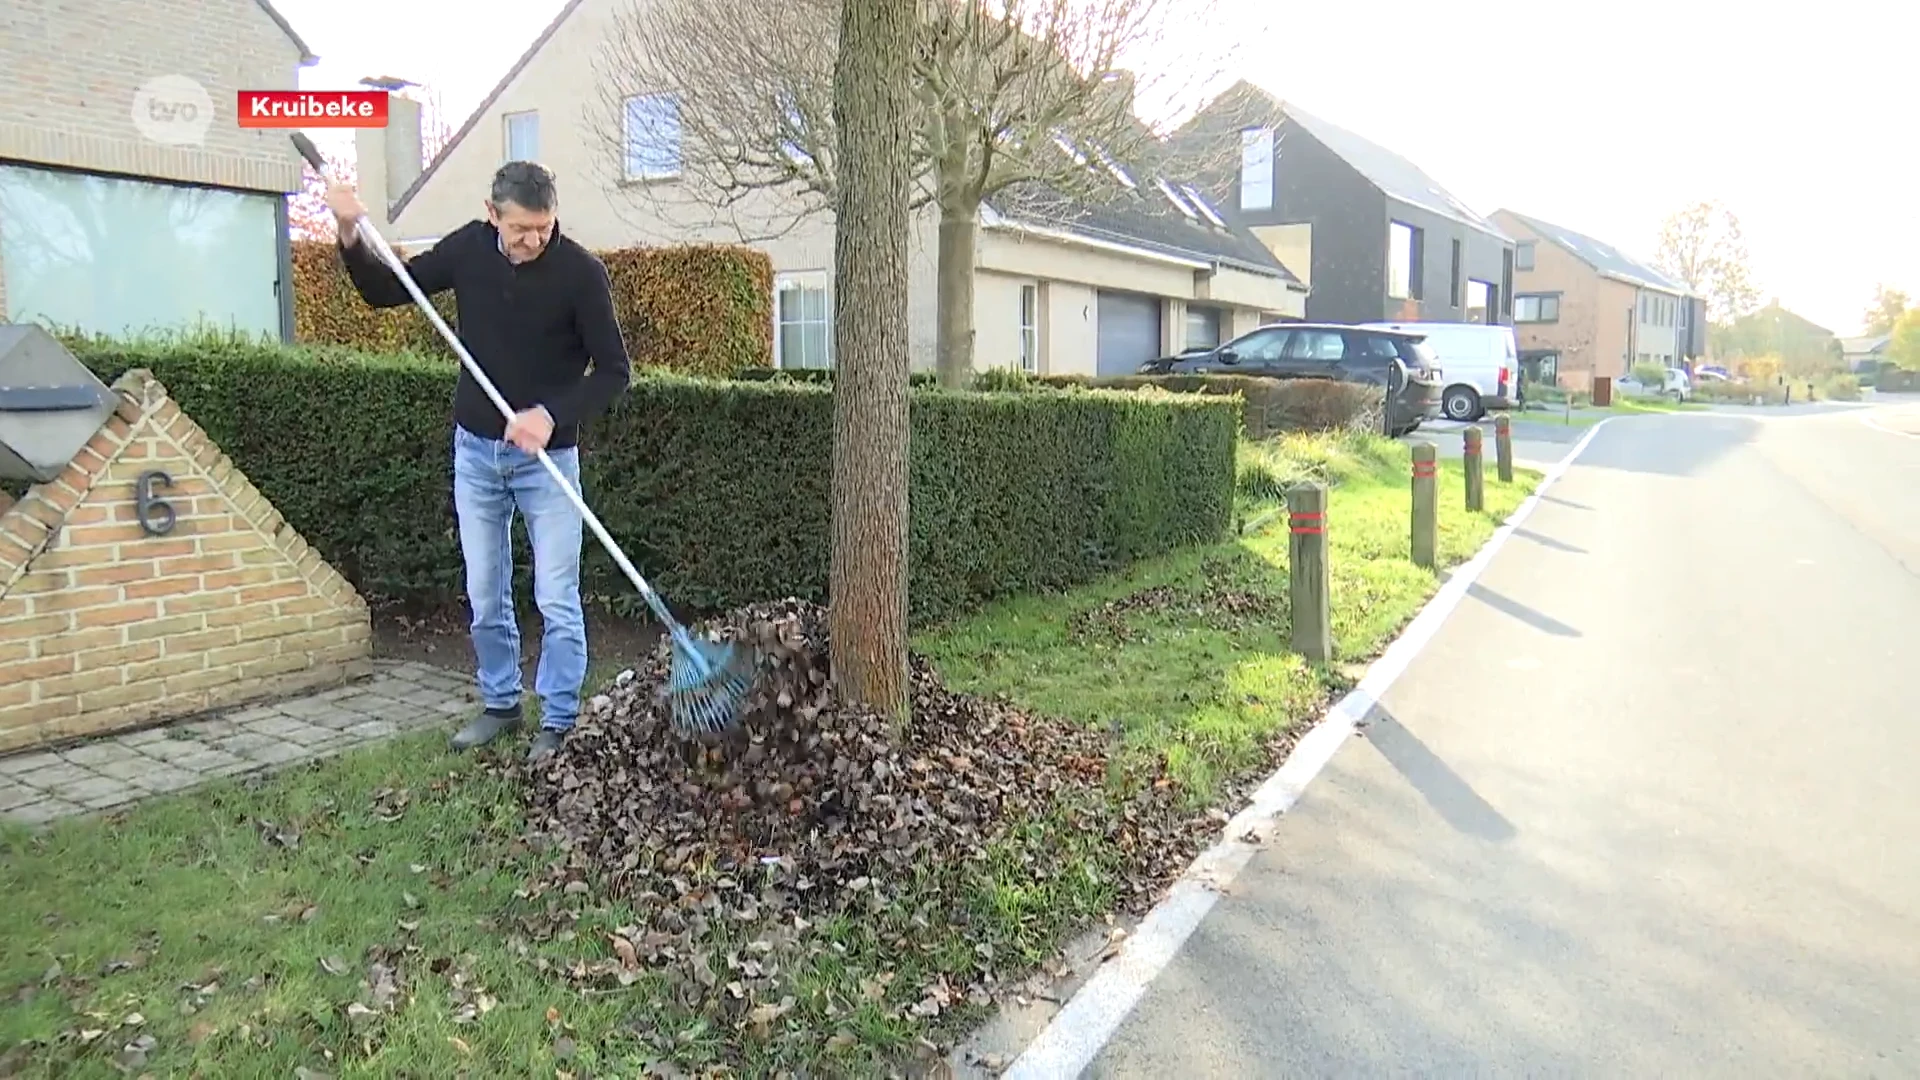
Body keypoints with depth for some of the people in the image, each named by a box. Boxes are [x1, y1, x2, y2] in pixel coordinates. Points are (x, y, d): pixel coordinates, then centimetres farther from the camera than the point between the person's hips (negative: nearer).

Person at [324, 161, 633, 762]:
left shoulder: (581, 272, -16)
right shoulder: (469, 248, -4)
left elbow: (614, 371, -13)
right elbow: (387, 291, 8)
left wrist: (553, 414, -25)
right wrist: (351, 237, -9)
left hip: (548, 456, -4)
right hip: (475, 448, 4)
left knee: (557, 601, -2)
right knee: (485, 596, 12)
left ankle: (559, 723, 10)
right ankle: (500, 704, 28)